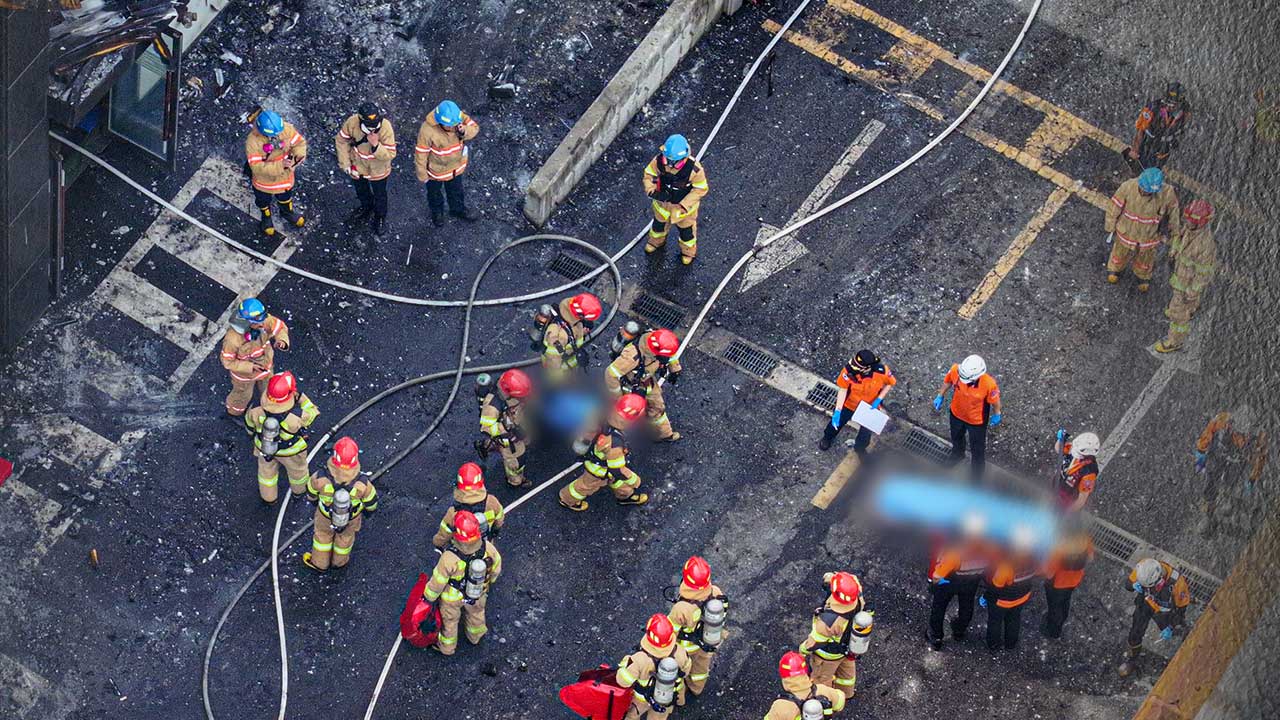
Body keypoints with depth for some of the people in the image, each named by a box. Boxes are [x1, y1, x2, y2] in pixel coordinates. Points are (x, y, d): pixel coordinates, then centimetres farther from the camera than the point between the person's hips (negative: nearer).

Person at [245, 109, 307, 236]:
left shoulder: (286, 129, -29)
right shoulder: (252, 142, -39)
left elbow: (299, 142, -13)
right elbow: (257, 167, -38)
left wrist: (299, 154, -35)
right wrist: (280, 166, -46)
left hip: (285, 175, 3)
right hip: (264, 180, -3)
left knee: (285, 196, 34)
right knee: (264, 200, 29)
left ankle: (288, 212, 65)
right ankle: (266, 218, 61)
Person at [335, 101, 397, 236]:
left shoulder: (386, 128, -36)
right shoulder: (352, 122, -31)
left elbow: (390, 154, -30)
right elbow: (341, 140, -11)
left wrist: (376, 145, -47)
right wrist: (345, 163, -10)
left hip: (378, 170, -3)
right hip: (357, 166, 3)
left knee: (379, 195, 23)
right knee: (361, 190, 31)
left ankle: (380, 217, 52)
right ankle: (366, 208, 62)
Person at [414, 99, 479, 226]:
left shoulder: (459, 117, -28)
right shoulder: (427, 130, -39)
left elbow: (475, 128, -13)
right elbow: (421, 153, -26)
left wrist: (465, 131, -38)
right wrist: (422, 174, -13)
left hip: (456, 165, 4)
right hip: (436, 169, -4)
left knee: (456, 189, 31)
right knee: (435, 192, 27)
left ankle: (458, 209, 59)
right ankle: (437, 212, 56)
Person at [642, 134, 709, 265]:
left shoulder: (694, 169, -39)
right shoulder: (659, 161, -31)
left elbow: (701, 189, -25)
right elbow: (649, 174, -12)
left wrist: (684, 205, -29)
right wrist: (651, 190, -31)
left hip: (685, 205, -3)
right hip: (662, 200, 3)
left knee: (686, 228, 24)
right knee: (659, 222, 31)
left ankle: (688, 251, 54)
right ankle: (656, 241, 64)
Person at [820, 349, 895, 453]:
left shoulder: (882, 371, -36)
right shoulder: (849, 369, -39)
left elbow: (890, 383, -12)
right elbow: (843, 390, -24)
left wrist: (879, 399, -19)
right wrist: (837, 411, -27)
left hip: (870, 406, 1)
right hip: (849, 403, 0)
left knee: (866, 432, 22)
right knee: (837, 422, 24)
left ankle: (860, 448, 56)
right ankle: (827, 438, 59)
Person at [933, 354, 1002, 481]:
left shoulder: (989, 384, -42)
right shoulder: (956, 370, -35)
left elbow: (995, 400, -20)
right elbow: (948, 381, -9)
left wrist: (996, 415, -2)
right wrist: (940, 396, 1)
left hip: (977, 420, -4)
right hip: (957, 413, 4)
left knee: (977, 449, 21)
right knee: (956, 437, 35)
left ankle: (977, 474, 50)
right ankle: (958, 454, 70)